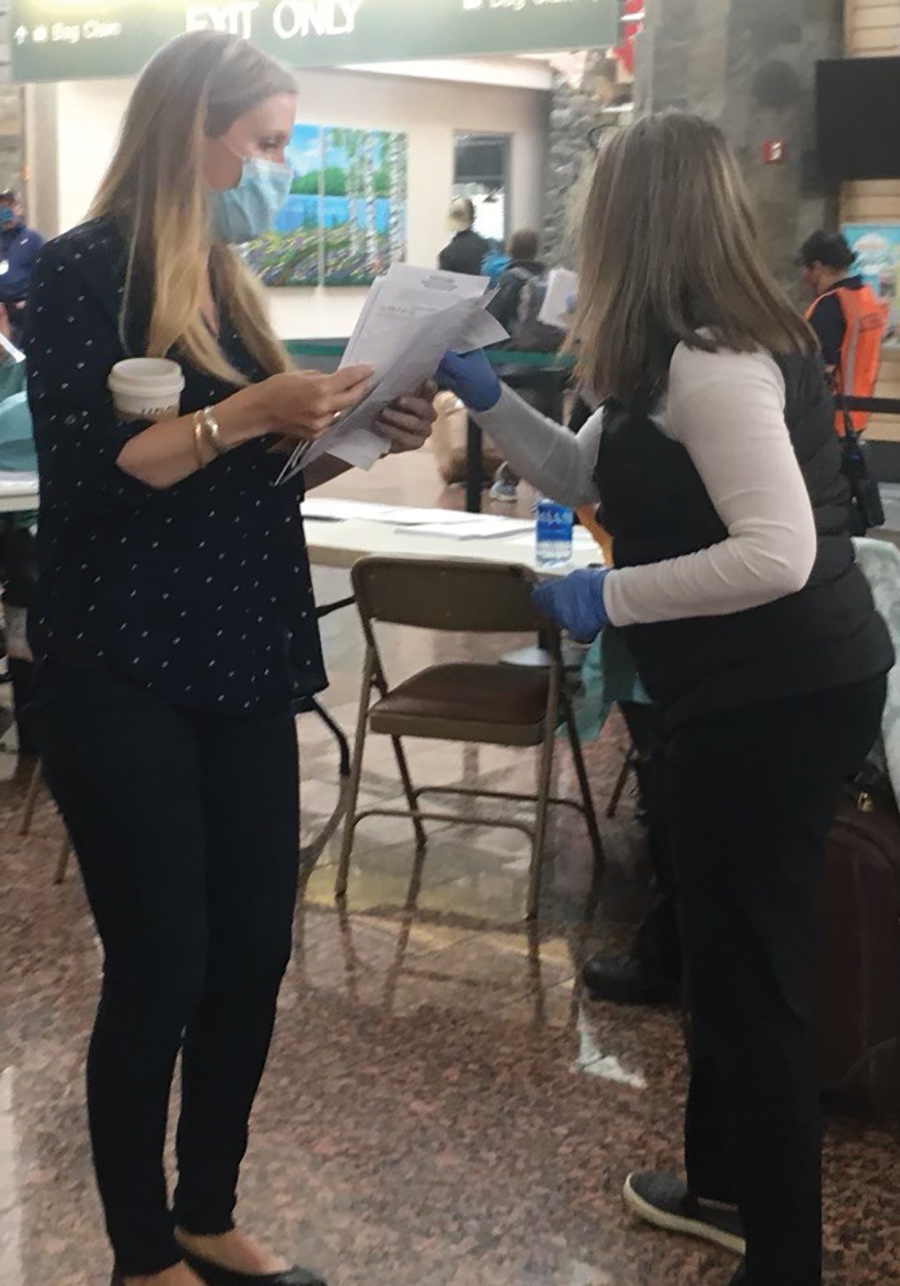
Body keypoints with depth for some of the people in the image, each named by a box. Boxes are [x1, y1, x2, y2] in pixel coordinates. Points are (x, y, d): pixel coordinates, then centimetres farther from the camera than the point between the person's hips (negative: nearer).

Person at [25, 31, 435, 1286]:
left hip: (239, 669, 7)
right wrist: (247, 413, -23)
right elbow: (85, 474, -17)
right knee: (161, 968, 0)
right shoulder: (83, 271, -9)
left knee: (253, 951, 11)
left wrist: (362, 434, 2)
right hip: (122, 676, -7)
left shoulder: (225, 283, 13)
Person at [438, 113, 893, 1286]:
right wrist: (487, 398, 9)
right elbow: (583, 474, 20)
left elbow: (779, 553, -30)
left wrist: (611, 597, -22)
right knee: (725, 946, 22)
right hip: (761, 690, 11)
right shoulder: (713, 345, 12)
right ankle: (726, 1185, 40)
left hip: (779, 698, -11)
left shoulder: (706, 363, -21)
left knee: (754, 972, 0)